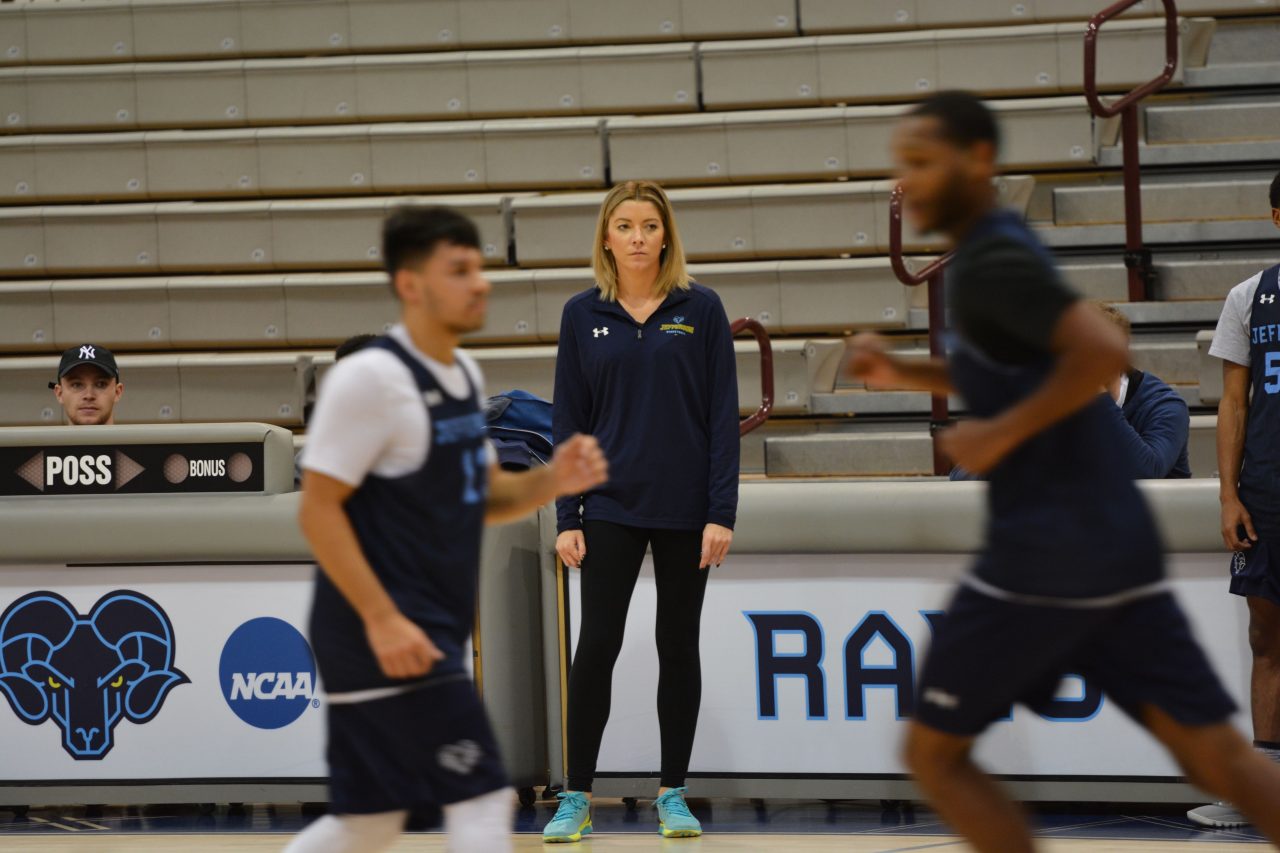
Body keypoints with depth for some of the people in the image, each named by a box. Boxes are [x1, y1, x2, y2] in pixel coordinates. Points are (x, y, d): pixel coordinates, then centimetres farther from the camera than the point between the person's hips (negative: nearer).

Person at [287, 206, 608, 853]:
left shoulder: (463, 373, 12)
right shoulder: (371, 377, -15)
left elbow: (478, 497, 20)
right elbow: (318, 509, -17)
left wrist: (550, 482, 0)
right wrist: (383, 619, -23)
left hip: (430, 633, 9)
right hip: (383, 631, -9)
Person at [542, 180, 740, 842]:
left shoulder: (700, 309, 0)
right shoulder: (583, 315, 3)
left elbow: (723, 415, -2)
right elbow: (568, 421, 5)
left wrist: (721, 513, -8)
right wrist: (567, 519, -1)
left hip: (685, 508, 0)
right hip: (611, 506, 0)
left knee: (678, 646, 6)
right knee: (596, 645, -5)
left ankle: (673, 795, 14)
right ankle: (576, 799, 2)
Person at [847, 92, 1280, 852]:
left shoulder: (992, 261, -12)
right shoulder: (1003, 247, 18)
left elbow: (1103, 351, -25)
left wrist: (1001, 434, -17)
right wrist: (902, 373, 19)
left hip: (1044, 551, -9)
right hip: (1119, 541, 9)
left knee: (934, 752, 6)